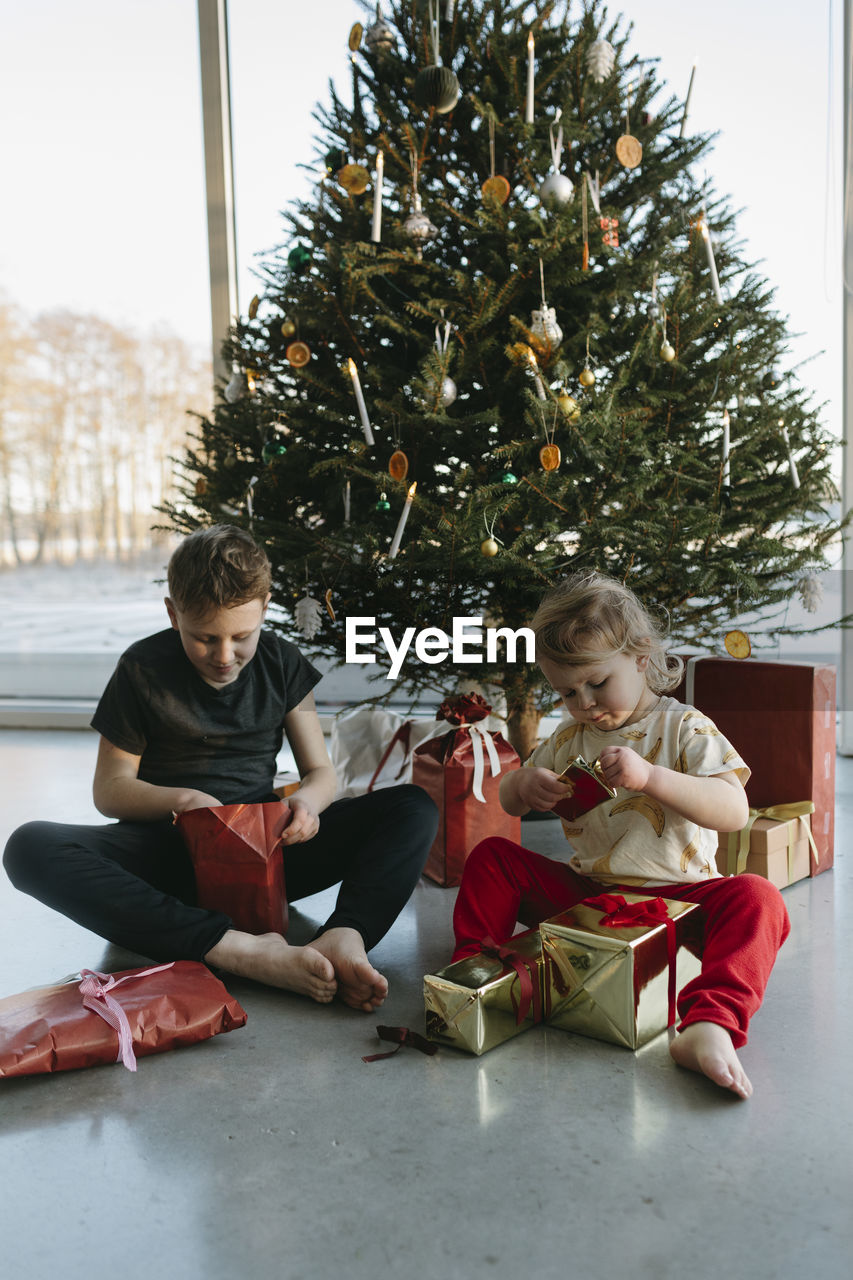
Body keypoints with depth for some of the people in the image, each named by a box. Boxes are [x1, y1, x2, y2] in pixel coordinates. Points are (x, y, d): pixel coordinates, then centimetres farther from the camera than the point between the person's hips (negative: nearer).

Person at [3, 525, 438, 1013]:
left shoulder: (282, 662, 3)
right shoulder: (144, 668, -3)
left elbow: (321, 771, 5)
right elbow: (110, 789, 1)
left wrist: (306, 801, -20)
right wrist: (181, 799, -20)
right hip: (170, 848, -1)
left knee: (415, 808, -17)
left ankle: (342, 938, -44)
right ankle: (237, 950, -45)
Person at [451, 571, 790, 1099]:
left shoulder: (684, 728, -7)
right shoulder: (571, 738, 9)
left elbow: (734, 811, -21)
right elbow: (508, 799, 17)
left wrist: (649, 776, -34)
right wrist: (525, 785, -10)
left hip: (675, 897, -4)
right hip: (583, 894, 5)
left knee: (756, 898, -33)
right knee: (491, 857, -4)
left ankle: (708, 1024, -50)